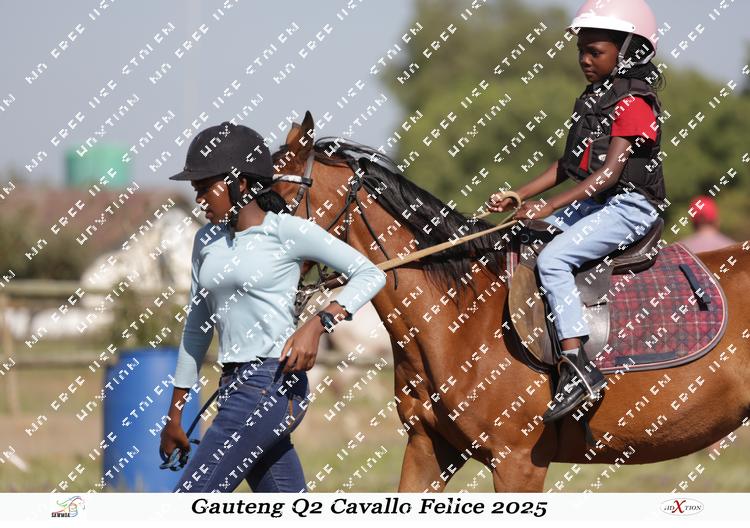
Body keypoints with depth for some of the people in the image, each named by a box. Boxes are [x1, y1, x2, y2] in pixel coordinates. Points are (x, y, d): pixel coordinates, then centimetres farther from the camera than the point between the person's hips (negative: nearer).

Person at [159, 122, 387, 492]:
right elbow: (196, 330, 20)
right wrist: (175, 414, 20)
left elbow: (370, 275, -4)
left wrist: (318, 324, -18)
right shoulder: (207, 241, 14)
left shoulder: (287, 231, -6)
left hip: (272, 385, -8)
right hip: (236, 388, 8)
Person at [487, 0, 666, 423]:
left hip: (627, 208, -10)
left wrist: (550, 206, -28)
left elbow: (610, 171, -22)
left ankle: (580, 369, -32)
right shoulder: (593, 100, 17)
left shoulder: (634, 102, -13)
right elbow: (568, 166, 19)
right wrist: (518, 198, 8)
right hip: (594, 203, 10)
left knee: (553, 259, -28)